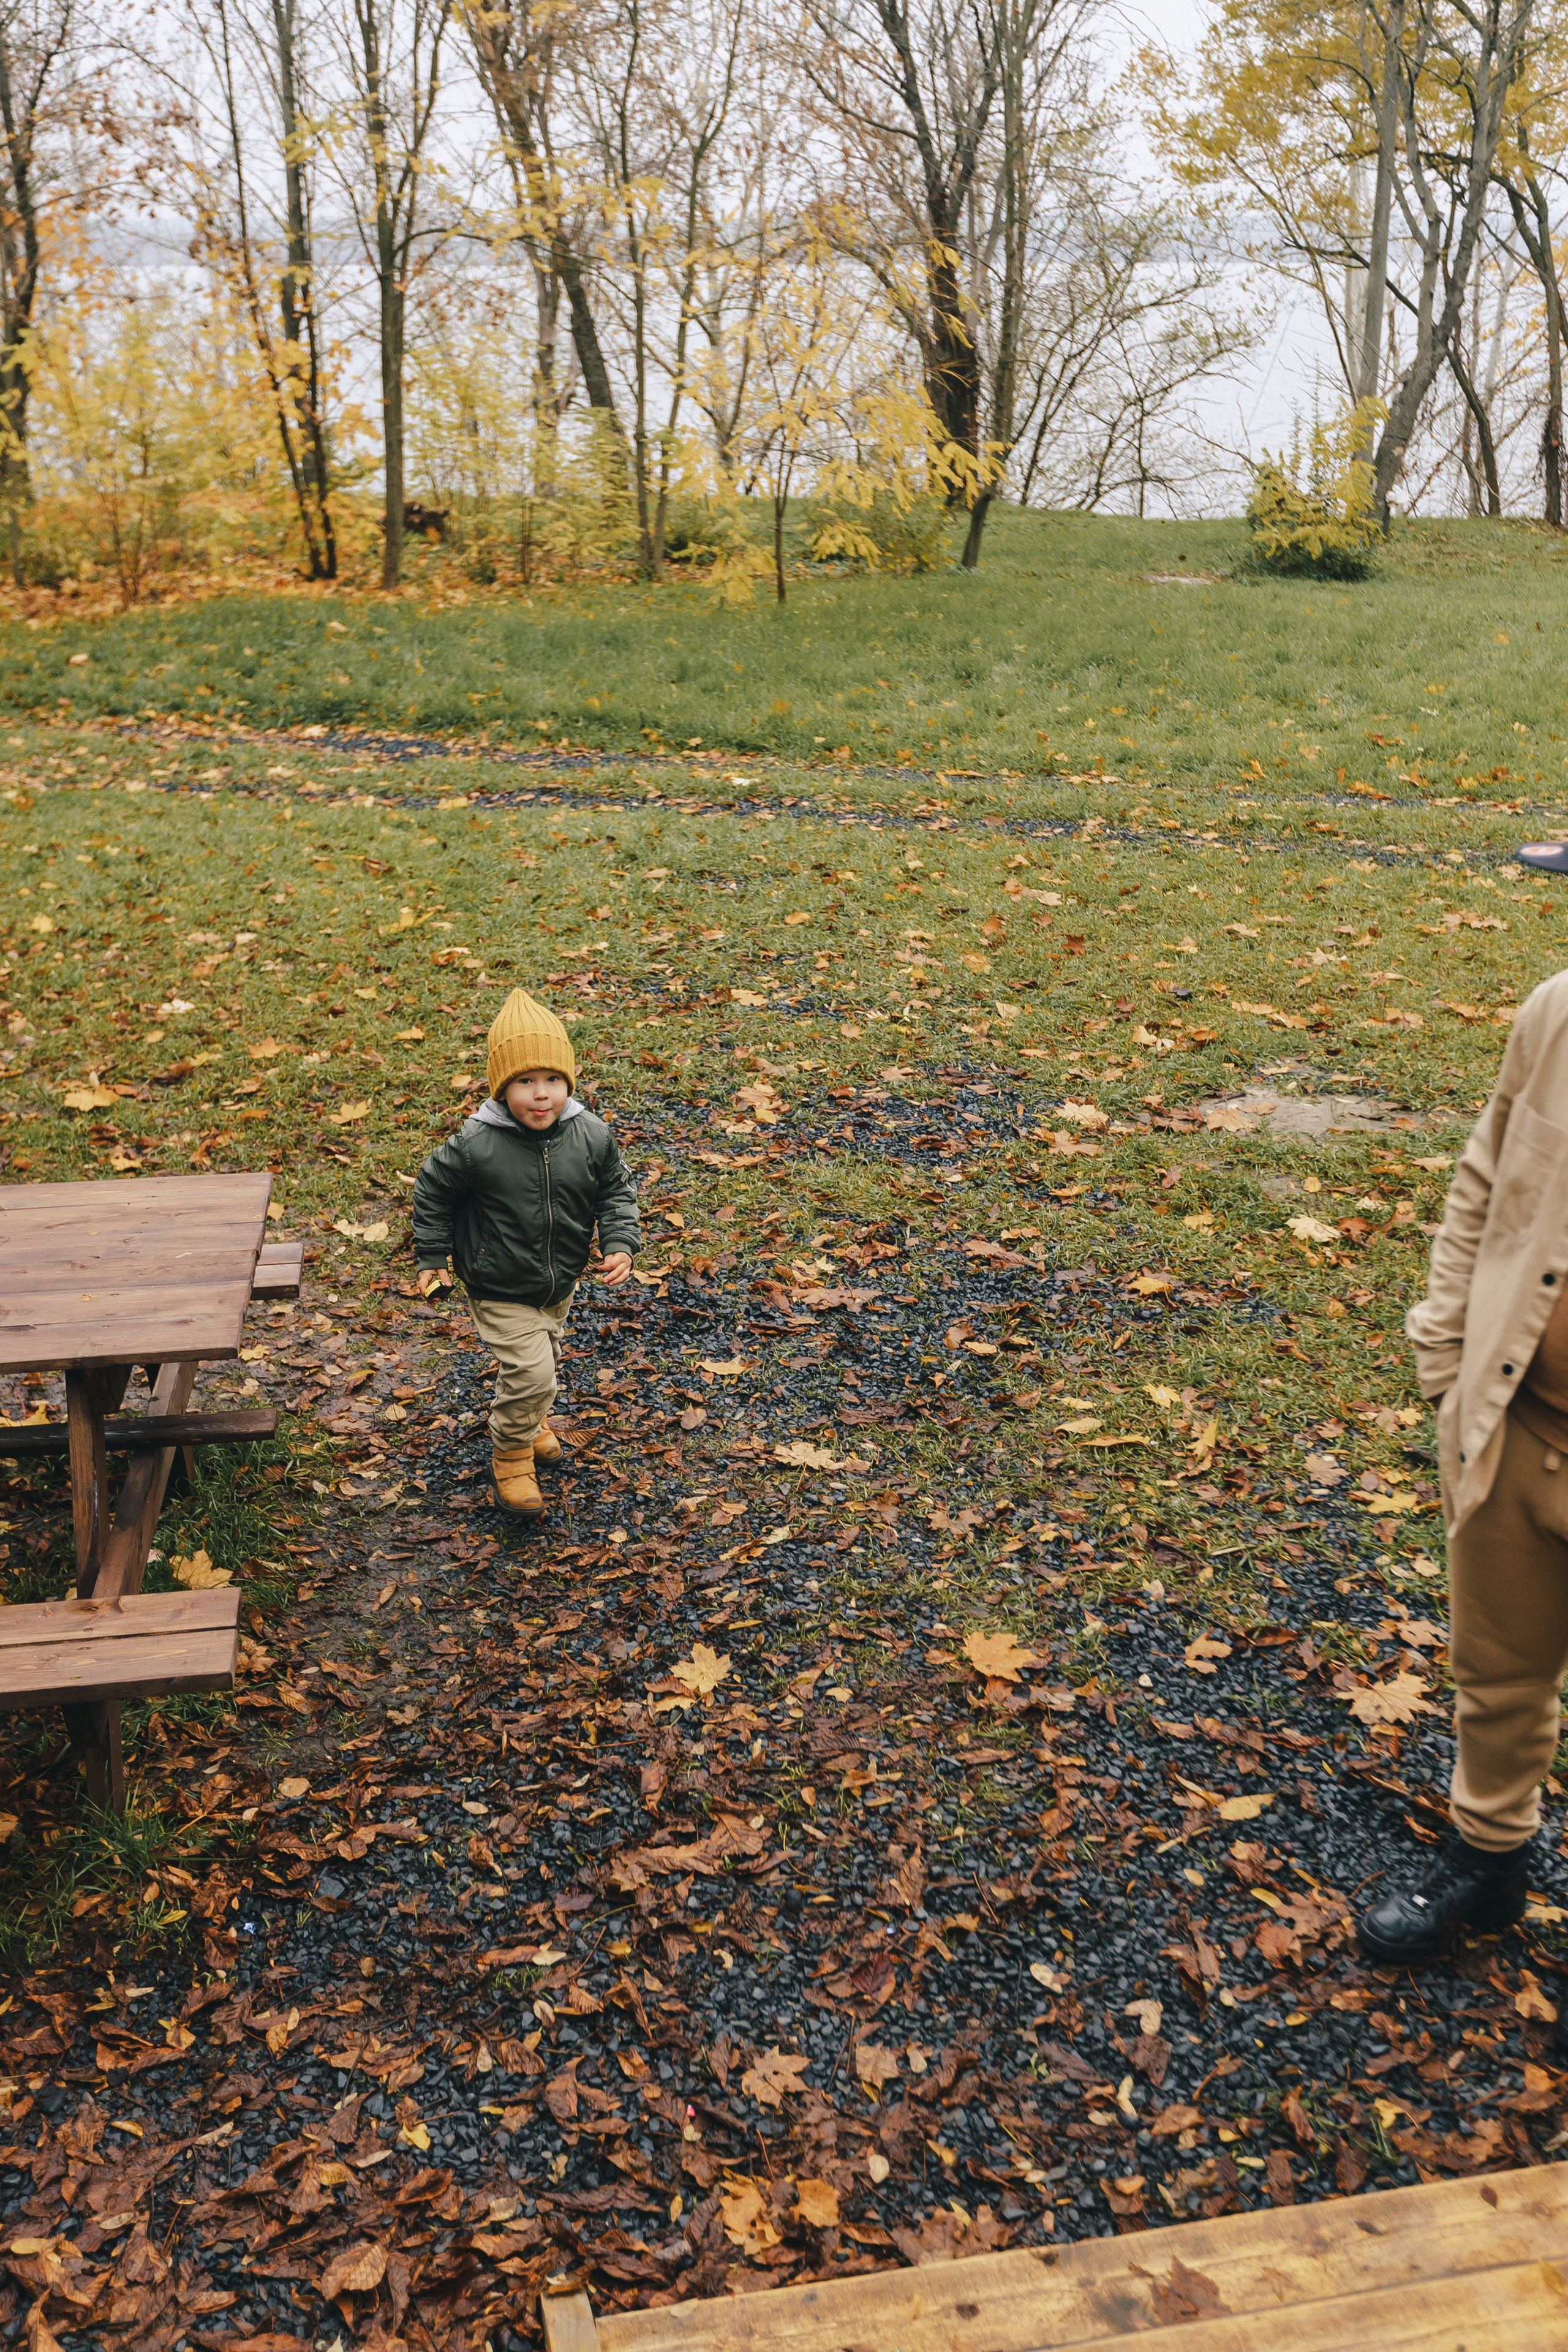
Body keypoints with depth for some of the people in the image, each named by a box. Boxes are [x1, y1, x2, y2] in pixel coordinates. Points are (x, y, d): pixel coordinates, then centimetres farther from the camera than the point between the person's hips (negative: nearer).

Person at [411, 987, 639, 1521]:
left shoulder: (590, 1136, -16)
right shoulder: (476, 1145, -25)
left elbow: (615, 1190, 1)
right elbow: (433, 1191, -8)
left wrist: (619, 1244, -11)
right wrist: (433, 1257, -2)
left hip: (560, 1284, 5)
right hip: (500, 1291, -5)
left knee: (545, 1359, 24)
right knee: (530, 1371, -10)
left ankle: (531, 1421, 55)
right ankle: (511, 1451, 17)